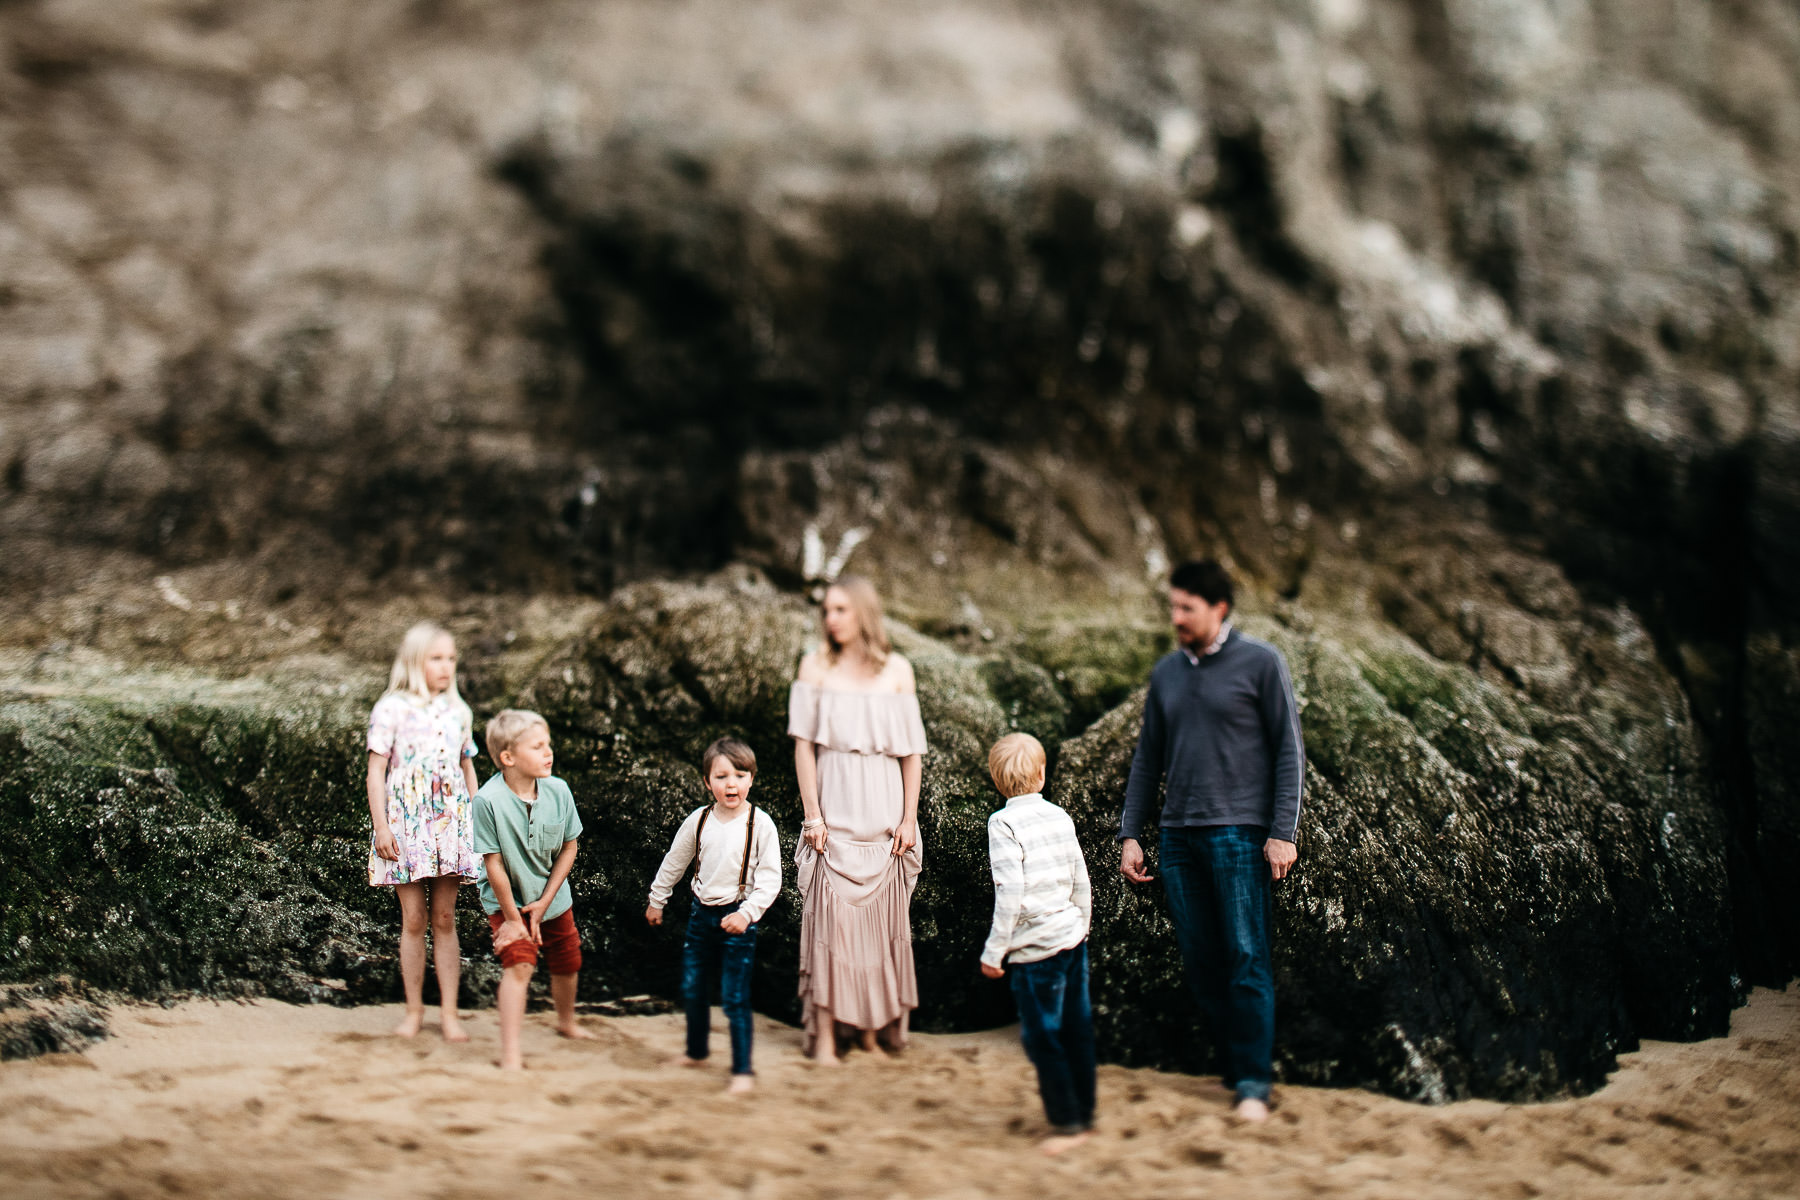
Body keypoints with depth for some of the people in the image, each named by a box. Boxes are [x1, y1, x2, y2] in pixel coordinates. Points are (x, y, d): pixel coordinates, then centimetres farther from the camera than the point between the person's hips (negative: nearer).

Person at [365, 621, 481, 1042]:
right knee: (413, 919, 1)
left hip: (451, 820, 3)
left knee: (445, 918, 4)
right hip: (406, 821, -3)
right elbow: (376, 771, -3)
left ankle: (449, 1012, 8)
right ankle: (414, 1009, 12)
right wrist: (381, 826, -10)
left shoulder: (458, 712, 11)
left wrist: (478, 821, 15)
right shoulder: (391, 709, -2)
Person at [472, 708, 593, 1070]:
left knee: (566, 963, 18)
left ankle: (566, 1021, 48)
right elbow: (494, 864, -21)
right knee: (519, 964, -21)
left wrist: (544, 902, -8)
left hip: (553, 898, 5)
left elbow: (568, 848, -4)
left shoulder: (558, 791, -16)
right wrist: (513, 917, -14)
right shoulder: (488, 800, -28)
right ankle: (510, 1053, -16)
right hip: (507, 899, -5)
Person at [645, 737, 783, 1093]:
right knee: (691, 990, 15)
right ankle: (696, 1052, 35)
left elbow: (770, 878, -11)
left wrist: (747, 913, -22)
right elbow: (673, 862, 14)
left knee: (734, 997, -7)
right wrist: (657, 900, 22)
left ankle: (743, 1070, 3)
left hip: (737, 917, -5)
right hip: (702, 912, 5)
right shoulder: (699, 820, 0)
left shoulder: (760, 824, -11)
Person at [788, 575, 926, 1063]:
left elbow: (911, 751, 6)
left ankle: (873, 1028, 12)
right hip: (835, 815, -1)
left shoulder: (896, 670, 5)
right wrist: (812, 815, -6)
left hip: (883, 815, 1)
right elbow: (804, 744, 1)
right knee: (829, 920, -6)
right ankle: (825, 1034, -3)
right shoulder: (816, 666, 3)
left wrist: (909, 819, 0)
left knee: (882, 922, 3)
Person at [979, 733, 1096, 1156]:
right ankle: (1085, 1114, 20)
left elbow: (1010, 892, -17)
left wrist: (994, 951, -11)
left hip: (1037, 947, -7)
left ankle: (1066, 1122, 3)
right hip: (1073, 938, 7)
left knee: (1043, 1037, 1)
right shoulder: (1060, 817, 7)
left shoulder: (1004, 823, -11)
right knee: (1076, 1029, 13)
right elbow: (1081, 881, 13)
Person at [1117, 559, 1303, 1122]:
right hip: (1179, 835, 5)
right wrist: (1129, 835, 12)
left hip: (1240, 832, -5)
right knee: (1200, 962, 3)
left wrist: (1282, 833, -9)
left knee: (1246, 957, -9)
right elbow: (1148, 759, 18)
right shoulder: (1166, 674, 14)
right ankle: (1232, 1066, 11)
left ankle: (1253, 1081, -5)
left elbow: (1289, 751, -2)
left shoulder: (1261, 663, 0)